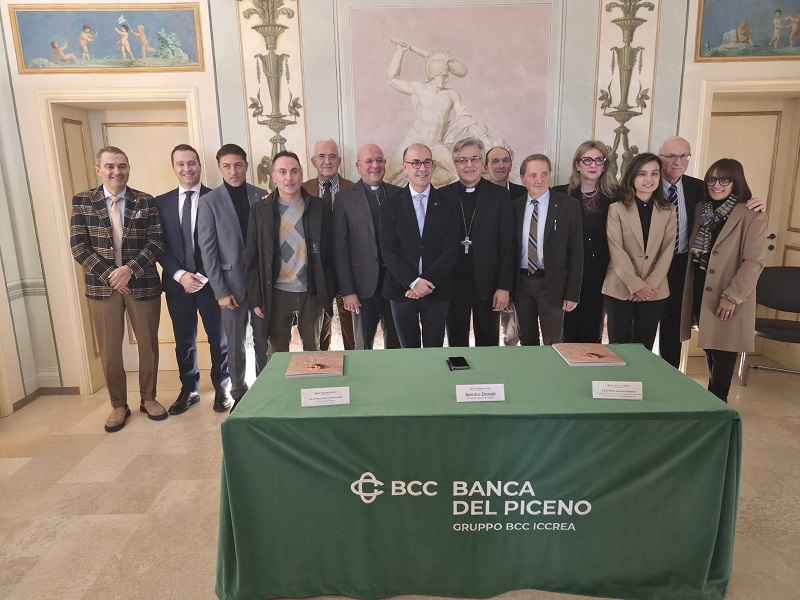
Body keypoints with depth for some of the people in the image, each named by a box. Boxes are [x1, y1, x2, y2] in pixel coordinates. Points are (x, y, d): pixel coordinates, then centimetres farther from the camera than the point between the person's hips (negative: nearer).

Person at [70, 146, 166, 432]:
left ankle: (148, 398, 28)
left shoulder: (146, 201, 1)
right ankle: (118, 405, 25)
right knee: (109, 350, 8)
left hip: (143, 283, 0)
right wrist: (110, 275, -14)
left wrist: (130, 269, -18)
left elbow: (157, 242, -5)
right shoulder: (82, 201, 2)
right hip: (102, 285, 0)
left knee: (148, 345, 9)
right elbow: (79, 246, -3)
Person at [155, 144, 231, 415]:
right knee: (184, 340, 13)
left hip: (210, 281, -2)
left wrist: (203, 276, -13)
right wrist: (180, 275, -10)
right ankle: (189, 390, 29)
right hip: (177, 283, 3)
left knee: (219, 338, 8)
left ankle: (221, 389, 24)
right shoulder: (161, 202, 6)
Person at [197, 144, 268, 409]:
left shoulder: (262, 196, 3)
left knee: (263, 340, 9)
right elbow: (207, 250, -4)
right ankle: (239, 394, 24)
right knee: (235, 344, 8)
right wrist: (220, 291, -8)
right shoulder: (209, 201, -2)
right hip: (232, 283, -1)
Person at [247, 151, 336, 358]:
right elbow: (253, 258, 1)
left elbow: (330, 251, 2)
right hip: (276, 294, 0)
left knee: (313, 351, 15)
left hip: (312, 293, 0)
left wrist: (330, 291, 1)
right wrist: (256, 298, -1)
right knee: (277, 354, 10)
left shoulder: (321, 206, -1)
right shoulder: (260, 210, 0)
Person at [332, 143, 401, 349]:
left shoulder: (398, 194, 5)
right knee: (364, 345, 10)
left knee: (395, 342, 14)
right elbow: (340, 248, -4)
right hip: (364, 284, -2)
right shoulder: (345, 199, -2)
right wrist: (347, 291, -9)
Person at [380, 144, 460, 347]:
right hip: (402, 290, 0)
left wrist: (428, 281, -14)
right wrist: (413, 282, -15)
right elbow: (389, 251, -5)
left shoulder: (447, 204, 2)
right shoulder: (390, 205, 0)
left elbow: (451, 250, -3)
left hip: (436, 291, 1)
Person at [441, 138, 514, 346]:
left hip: (488, 284, -1)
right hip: (453, 283, 1)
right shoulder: (443, 196, 2)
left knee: (488, 344, 11)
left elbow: (507, 245, -2)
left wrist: (504, 287, -7)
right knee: (456, 343, 13)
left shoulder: (499, 195, -1)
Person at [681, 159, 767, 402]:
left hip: (728, 298, -5)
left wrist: (731, 296, -19)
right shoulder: (701, 210, 10)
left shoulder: (752, 216, -9)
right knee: (709, 347, 15)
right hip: (699, 291, 5)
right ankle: (713, 397, 30)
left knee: (723, 351, 4)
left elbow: (754, 261, -14)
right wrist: (688, 289, 6)